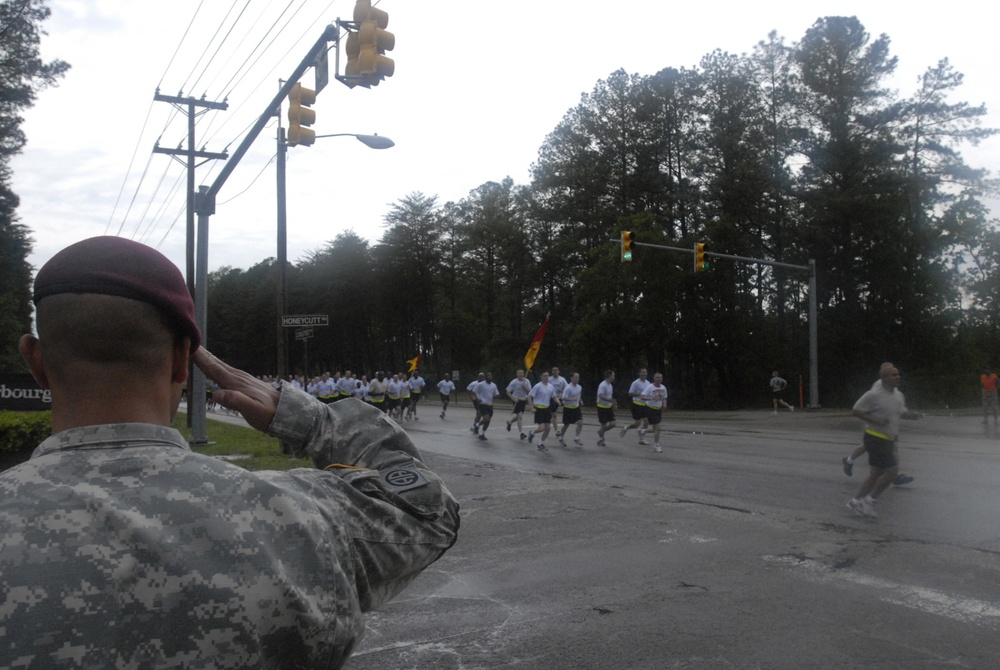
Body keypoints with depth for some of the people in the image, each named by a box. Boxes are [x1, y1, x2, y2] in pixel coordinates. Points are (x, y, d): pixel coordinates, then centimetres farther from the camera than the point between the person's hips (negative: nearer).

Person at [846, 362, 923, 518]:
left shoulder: (898, 395, 8)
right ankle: (869, 500, -1)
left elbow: (902, 412, 21)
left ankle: (856, 501, 23)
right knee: (892, 469, -13)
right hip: (876, 439, -9)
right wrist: (875, 420, -23)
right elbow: (856, 410, -12)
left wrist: (913, 415, -1)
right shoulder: (874, 395, -16)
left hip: (888, 439, 9)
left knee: (876, 474, 13)